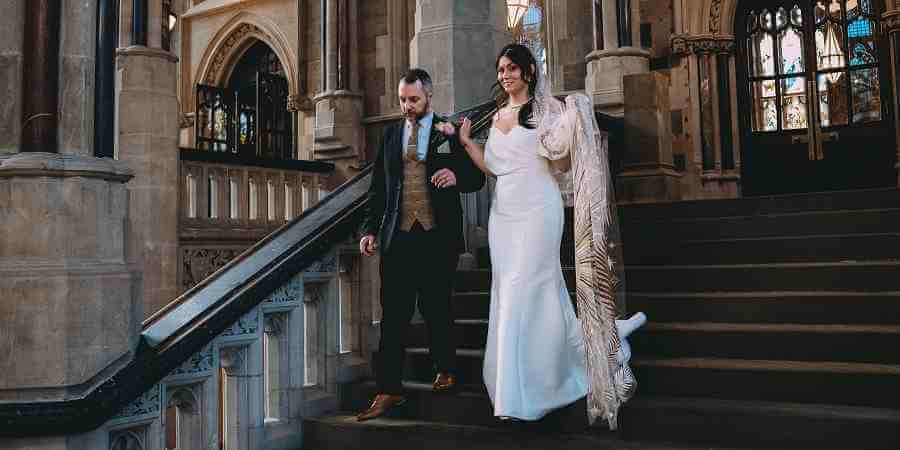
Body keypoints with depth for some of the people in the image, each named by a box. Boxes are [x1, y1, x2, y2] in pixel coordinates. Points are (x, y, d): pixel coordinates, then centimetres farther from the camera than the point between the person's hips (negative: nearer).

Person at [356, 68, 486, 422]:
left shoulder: (450, 132, 5)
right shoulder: (390, 135, 13)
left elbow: (477, 178, 4)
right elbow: (378, 188, 14)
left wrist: (457, 176, -18)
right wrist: (370, 229, 5)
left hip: (438, 236, -2)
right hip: (398, 235, 2)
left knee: (436, 308, 7)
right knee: (393, 314, 0)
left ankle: (445, 370, 29)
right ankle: (389, 390, 4)